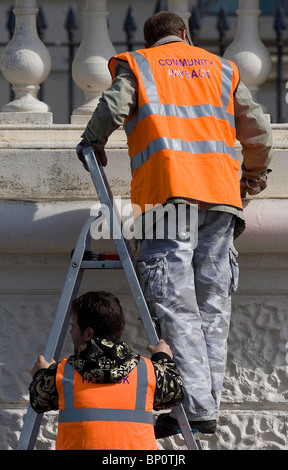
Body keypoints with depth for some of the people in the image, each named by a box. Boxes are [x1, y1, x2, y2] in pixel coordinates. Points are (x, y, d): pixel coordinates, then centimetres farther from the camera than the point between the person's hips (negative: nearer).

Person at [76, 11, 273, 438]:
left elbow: (112, 110, -3)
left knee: (175, 305, -8)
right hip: (221, 194, 3)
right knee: (212, 305, 6)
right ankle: (208, 406, 2)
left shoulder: (136, 66, 15)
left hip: (167, 191, -3)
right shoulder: (221, 70, 23)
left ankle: (195, 405, -18)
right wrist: (254, 176, 37)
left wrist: (92, 145, 17)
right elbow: (258, 132, 19)